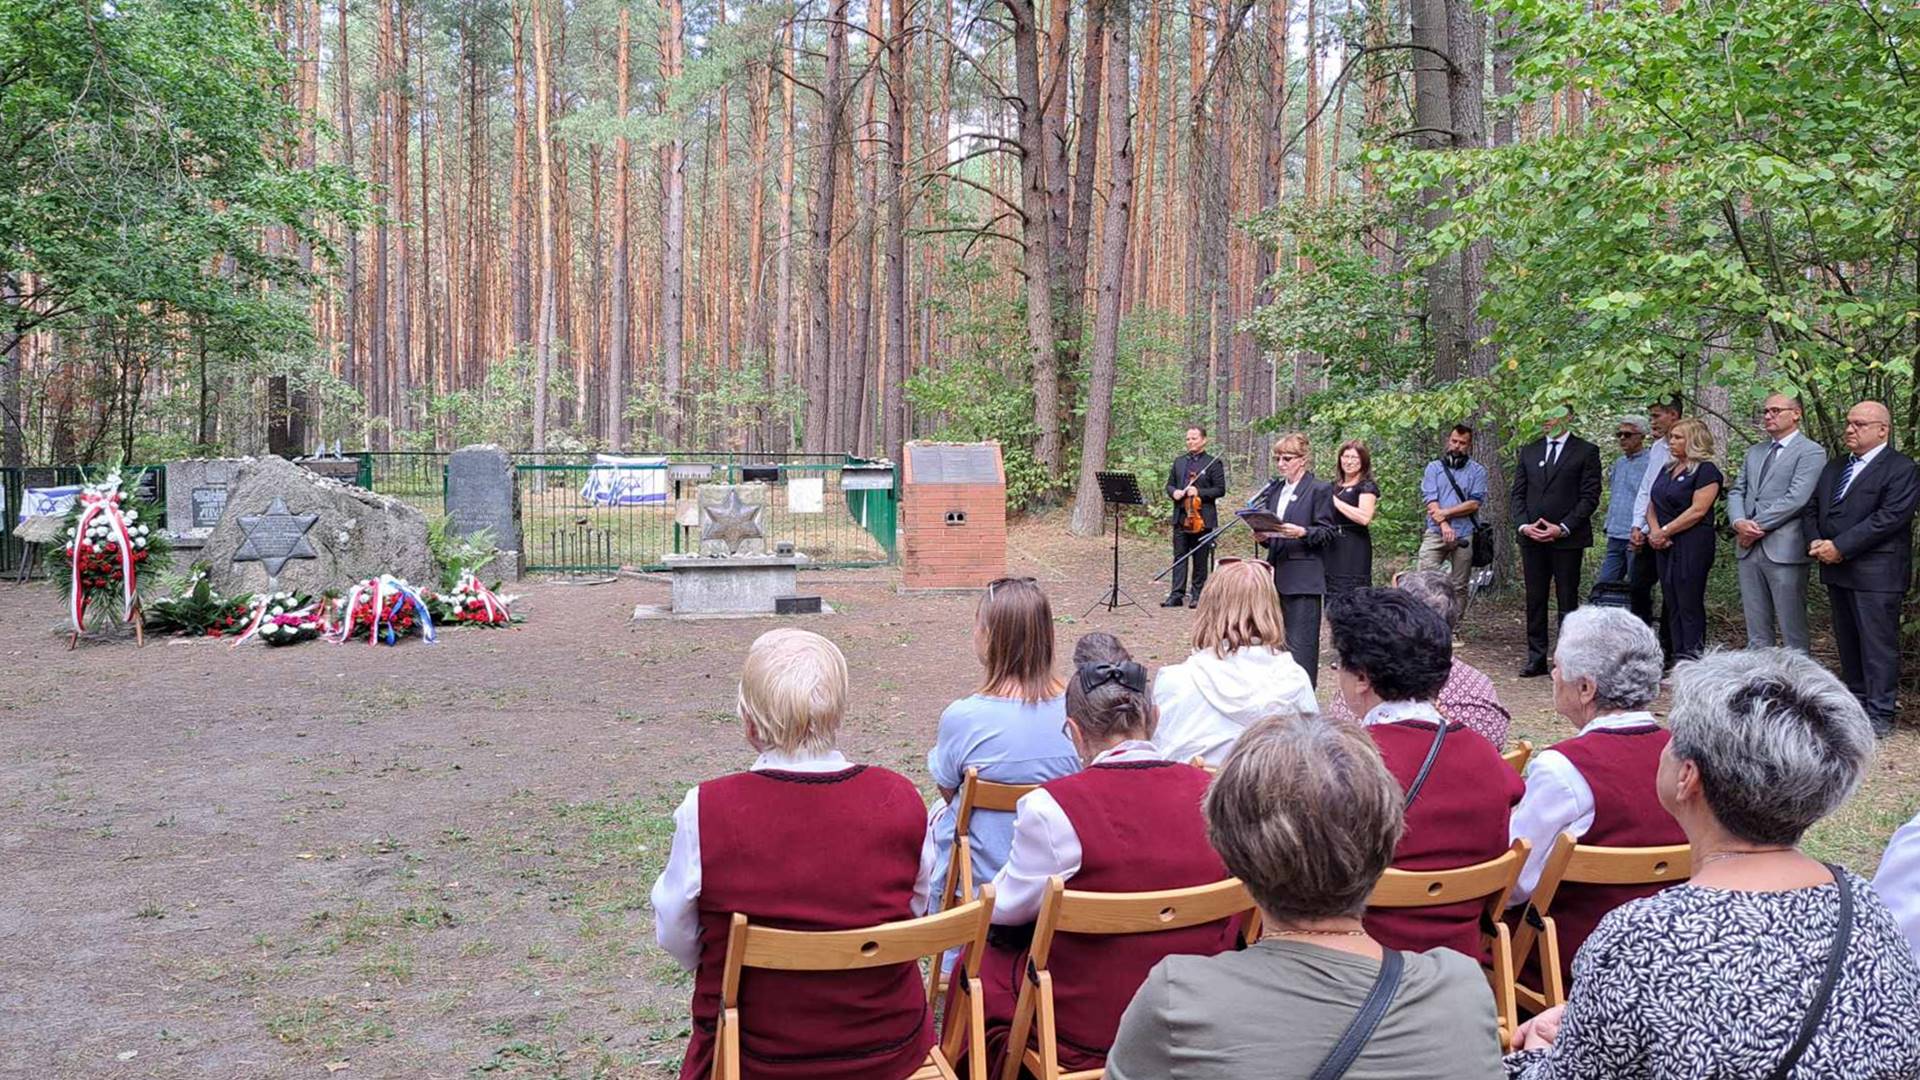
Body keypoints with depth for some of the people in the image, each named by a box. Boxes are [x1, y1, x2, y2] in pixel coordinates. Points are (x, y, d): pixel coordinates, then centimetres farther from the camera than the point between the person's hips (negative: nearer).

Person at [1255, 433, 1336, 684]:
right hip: (1278, 574, 7)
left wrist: (1302, 532, -23)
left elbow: (1327, 533, -7)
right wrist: (1263, 536, 2)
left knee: (1300, 643, -9)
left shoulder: (1320, 490, -4)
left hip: (1304, 576, -7)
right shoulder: (1275, 490, 17)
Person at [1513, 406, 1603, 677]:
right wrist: (1524, 525, -4)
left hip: (1567, 538, -4)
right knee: (1535, 600, 6)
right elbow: (1518, 493, 13)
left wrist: (1562, 528, -12)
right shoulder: (1528, 451, 14)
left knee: (1567, 601, -1)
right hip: (1532, 538, 4)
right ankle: (1536, 659, 12)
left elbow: (1590, 496, -5)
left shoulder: (1586, 452, 1)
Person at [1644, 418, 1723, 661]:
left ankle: (1692, 661, -4)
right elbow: (1653, 505, 15)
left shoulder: (1706, 471, -7)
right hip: (1664, 547, 8)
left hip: (1692, 546, -8)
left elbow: (1697, 511, -16)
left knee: (1690, 607, -6)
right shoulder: (1667, 469, 17)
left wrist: (1664, 532, -13)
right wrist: (1655, 531, -5)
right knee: (1671, 606, 8)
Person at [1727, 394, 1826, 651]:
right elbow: (1736, 491, 14)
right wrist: (1739, 522, -6)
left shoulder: (1811, 452, -4)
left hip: (1785, 550, -7)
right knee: (1756, 633, 10)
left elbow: (1796, 499, -15)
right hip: (1749, 549, 7)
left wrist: (1756, 526, -12)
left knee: (1793, 634, -2)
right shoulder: (1754, 452, 20)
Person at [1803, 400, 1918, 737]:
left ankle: (1880, 714, 0)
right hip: (1837, 570, 8)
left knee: (1878, 643, -5)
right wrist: (1817, 542, -4)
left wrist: (1839, 547, -19)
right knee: (1847, 641, 13)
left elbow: (1890, 517, -18)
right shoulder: (1834, 467, 18)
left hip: (1875, 573, -8)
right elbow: (1811, 509, 17)